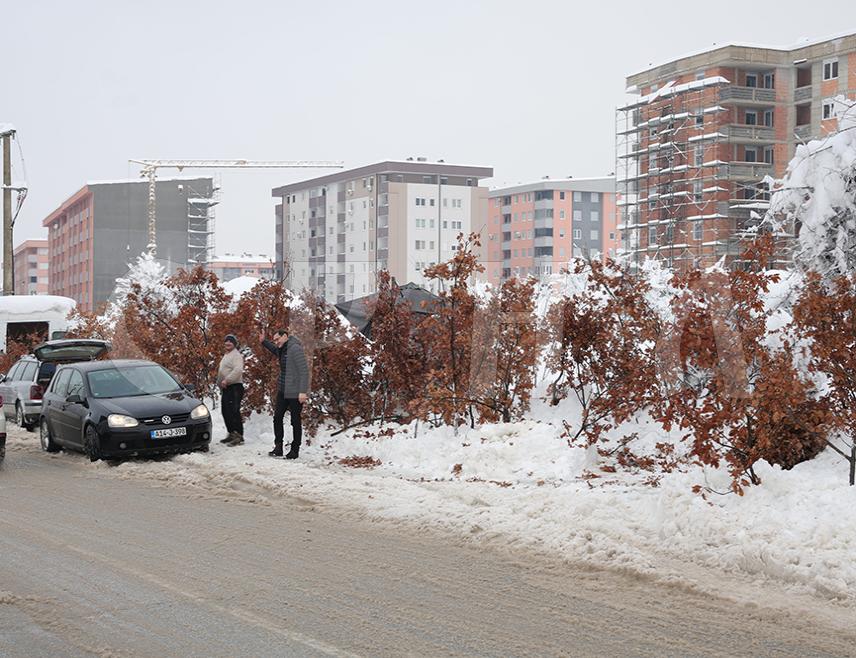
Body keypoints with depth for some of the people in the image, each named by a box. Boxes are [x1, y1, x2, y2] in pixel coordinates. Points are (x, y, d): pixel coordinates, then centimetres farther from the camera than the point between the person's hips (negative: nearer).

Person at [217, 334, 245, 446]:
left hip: (235, 387, -11)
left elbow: (238, 370, -25)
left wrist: (227, 380, -26)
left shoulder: (236, 355, -9)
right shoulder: (226, 356, 23)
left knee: (234, 412, -14)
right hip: (226, 388, 11)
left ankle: (239, 436, -14)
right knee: (226, 412, 14)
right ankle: (231, 434, 23)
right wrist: (220, 383, 15)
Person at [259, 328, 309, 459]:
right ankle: (278, 447, 7)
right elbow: (275, 350, 39)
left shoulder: (295, 349, -16)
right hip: (282, 391, 9)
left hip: (295, 393, -9)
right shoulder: (282, 350, 11)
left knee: (295, 421, 2)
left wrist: (303, 391, -25)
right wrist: (264, 341, 25)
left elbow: (304, 371, -21)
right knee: (277, 418, 3)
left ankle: (295, 450, 11)